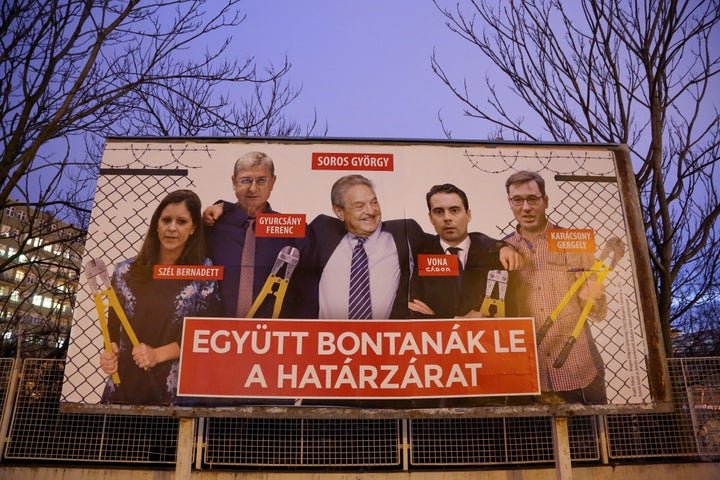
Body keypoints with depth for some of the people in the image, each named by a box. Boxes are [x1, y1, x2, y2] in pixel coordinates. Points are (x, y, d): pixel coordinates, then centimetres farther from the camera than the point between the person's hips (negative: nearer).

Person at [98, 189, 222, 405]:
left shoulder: (204, 272, -4)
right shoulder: (126, 271, 4)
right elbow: (113, 326, 12)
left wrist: (159, 354, -13)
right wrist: (109, 353, -7)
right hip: (123, 386, 2)